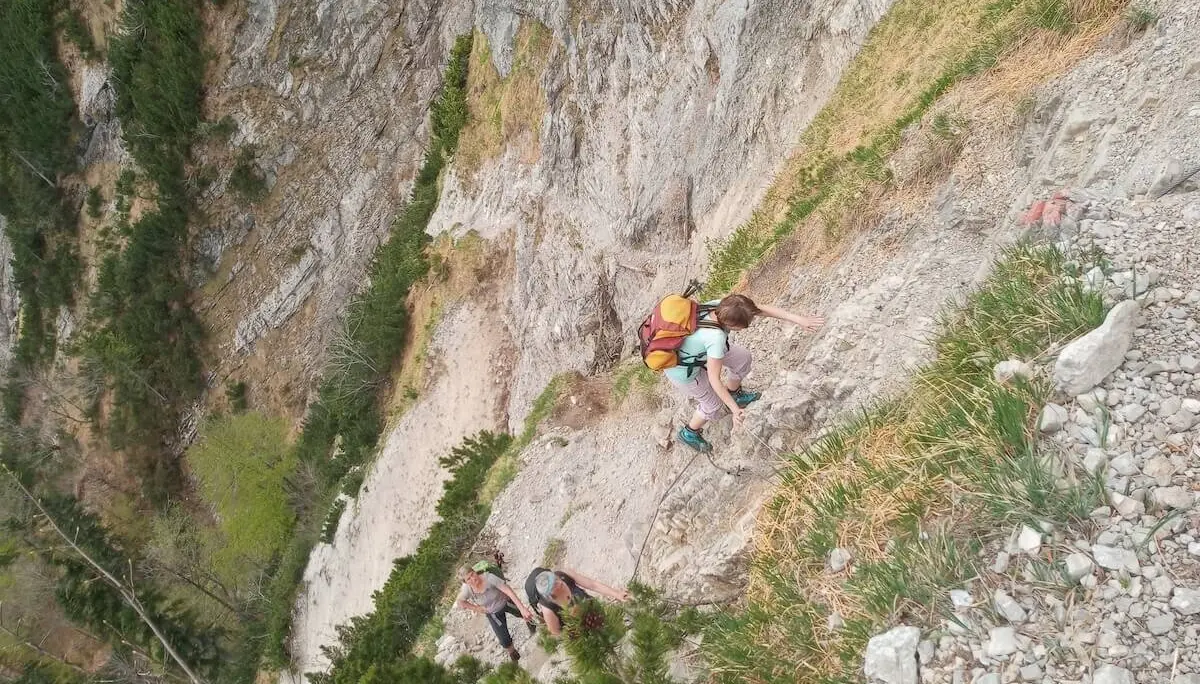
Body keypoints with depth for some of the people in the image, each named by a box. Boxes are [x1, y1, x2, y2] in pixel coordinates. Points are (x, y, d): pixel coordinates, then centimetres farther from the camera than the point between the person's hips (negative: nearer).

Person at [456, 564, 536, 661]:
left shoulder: (488, 577, -39)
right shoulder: (467, 589, -30)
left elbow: (509, 591, -39)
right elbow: (459, 602, -9)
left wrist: (522, 608, -44)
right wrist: (476, 608, -8)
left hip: (506, 601, -1)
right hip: (493, 613, 1)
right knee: (505, 641, 2)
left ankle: (529, 620, 60)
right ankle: (512, 652, 37)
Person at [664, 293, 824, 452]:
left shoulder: (721, 305, -24)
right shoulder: (716, 338, -41)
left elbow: (762, 309, -18)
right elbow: (714, 380, -31)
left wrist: (799, 319, -20)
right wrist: (735, 409, -23)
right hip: (684, 372, -7)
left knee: (743, 357, 14)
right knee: (714, 404, 16)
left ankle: (735, 393, 42)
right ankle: (689, 433, 43)